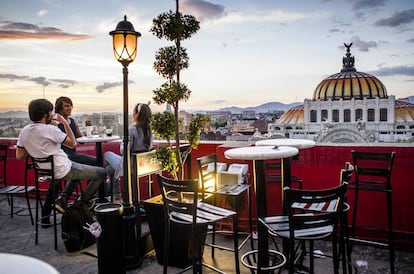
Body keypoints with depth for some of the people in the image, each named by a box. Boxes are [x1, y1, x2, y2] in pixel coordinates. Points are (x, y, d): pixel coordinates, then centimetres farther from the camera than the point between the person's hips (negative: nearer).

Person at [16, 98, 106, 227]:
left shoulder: (24, 131, 0)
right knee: (102, 173, 0)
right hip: (63, 170, -8)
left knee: (76, 170, 35)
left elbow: (19, 156, 6)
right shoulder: (50, 129, -21)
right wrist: (65, 123, -6)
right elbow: (73, 143, -10)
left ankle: (62, 198, 18)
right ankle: (83, 202, 7)